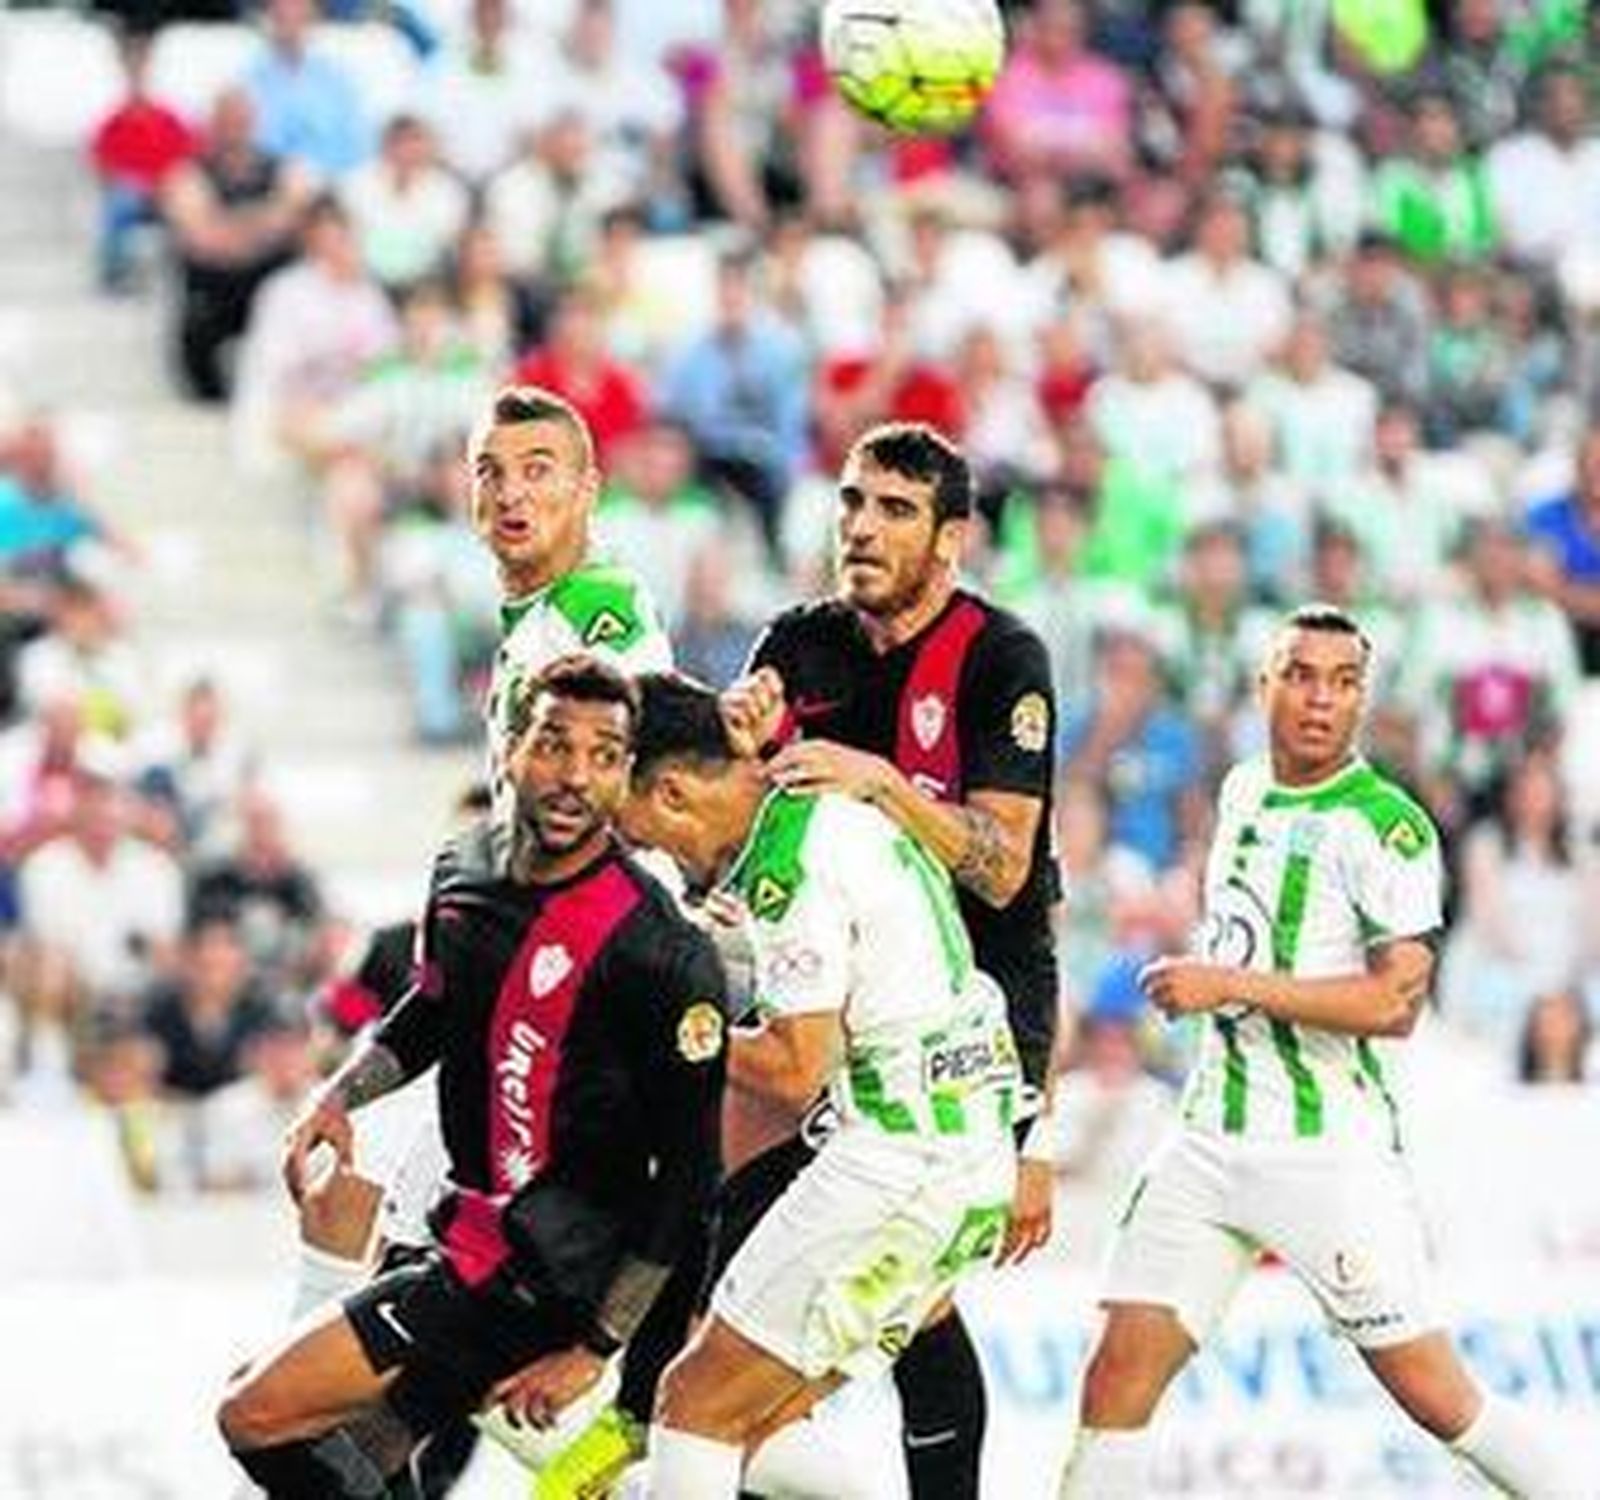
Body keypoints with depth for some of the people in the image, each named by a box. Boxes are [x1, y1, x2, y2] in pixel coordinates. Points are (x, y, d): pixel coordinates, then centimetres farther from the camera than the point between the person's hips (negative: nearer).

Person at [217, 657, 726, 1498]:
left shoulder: (660, 954, -21)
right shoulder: (466, 870, 4)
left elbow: (688, 1171, -18)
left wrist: (596, 1348, -17)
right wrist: (342, 1094, 5)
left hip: (540, 1272, -9)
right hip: (473, 1230, 9)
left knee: (259, 1416, -14)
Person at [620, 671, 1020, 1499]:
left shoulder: (791, 863, -14)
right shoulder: (840, 812, 17)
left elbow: (796, 1071, -15)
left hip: (897, 1163, -10)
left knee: (699, 1403, -5)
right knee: (760, 1420, 13)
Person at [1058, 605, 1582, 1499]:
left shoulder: (1388, 826, -12)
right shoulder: (1243, 793, 13)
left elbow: (1396, 1002, -20)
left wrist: (1234, 986, -20)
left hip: (1329, 1148, -7)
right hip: (1213, 1141, 7)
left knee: (1437, 1397, -2)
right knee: (1120, 1376, -3)